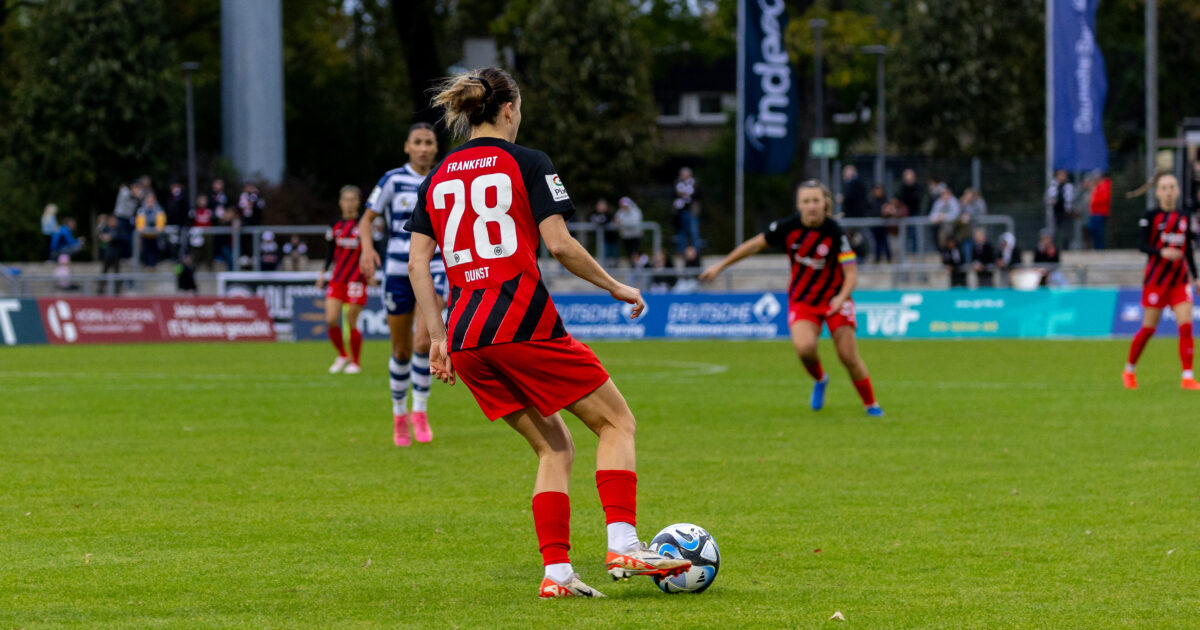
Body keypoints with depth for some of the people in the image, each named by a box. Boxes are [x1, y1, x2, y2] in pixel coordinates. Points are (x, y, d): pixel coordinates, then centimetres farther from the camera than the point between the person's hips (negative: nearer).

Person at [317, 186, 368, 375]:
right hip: (337, 279, 4)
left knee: (351, 322, -3)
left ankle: (355, 362, 13)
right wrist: (323, 272, 7)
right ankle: (342, 356, 16)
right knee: (331, 320, -7)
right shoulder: (335, 226, 8)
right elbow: (330, 251, 15)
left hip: (357, 279, -4)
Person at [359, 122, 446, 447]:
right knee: (402, 350, 6)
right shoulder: (392, 180, -3)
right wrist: (367, 248, -23)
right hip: (398, 271, -1)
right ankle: (399, 414, 27)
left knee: (425, 340, -19)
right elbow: (367, 219, -5)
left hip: (434, 270, 1)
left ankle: (420, 411, -5)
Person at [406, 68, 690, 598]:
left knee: (554, 448, 16)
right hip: (522, 321, -6)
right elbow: (559, 243, -9)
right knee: (616, 421, 7)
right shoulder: (526, 163, 0)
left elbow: (418, 261, 10)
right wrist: (616, 288, 3)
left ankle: (556, 573, 5)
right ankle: (623, 546, -9)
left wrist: (438, 337, 13)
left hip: (466, 338, 6)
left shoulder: (438, 177, 15)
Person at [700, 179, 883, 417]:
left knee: (849, 356, -9)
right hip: (802, 300, 1)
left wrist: (842, 297, -38)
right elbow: (755, 245, 0)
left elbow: (851, 273, -18)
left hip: (834, 297, -1)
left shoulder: (835, 233, -19)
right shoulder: (788, 227, -13)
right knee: (804, 347, -25)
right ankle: (820, 380, 8)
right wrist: (720, 266, 4)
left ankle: (871, 405, 13)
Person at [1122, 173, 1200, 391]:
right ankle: (1129, 370, 23)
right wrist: (1161, 252, -28)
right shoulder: (1152, 216, -6)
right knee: (1149, 328, 3)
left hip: (1180, 278, 4)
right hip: (1156, 278, -4)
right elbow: (1142, 245, -11)